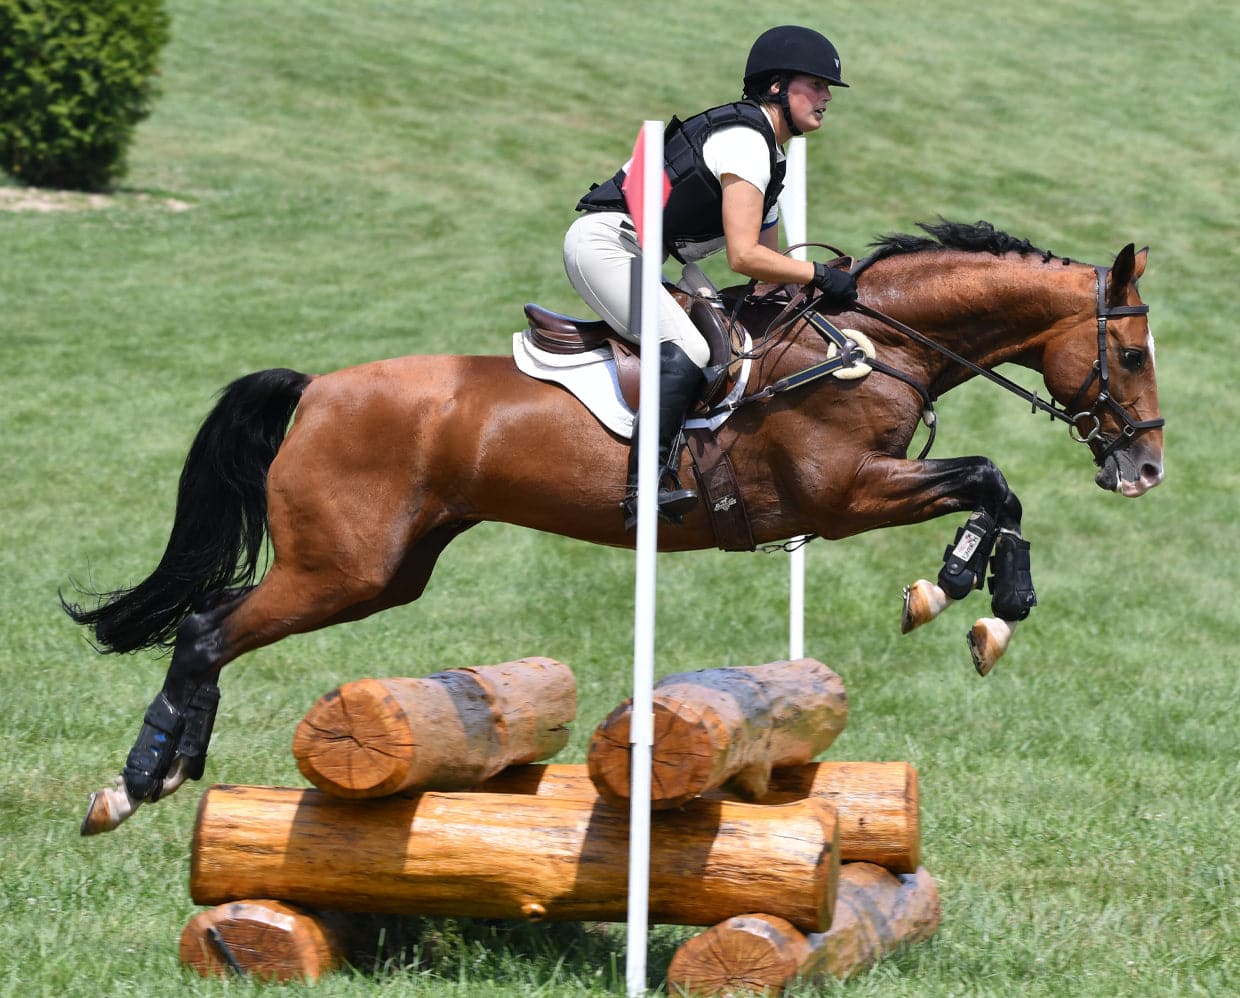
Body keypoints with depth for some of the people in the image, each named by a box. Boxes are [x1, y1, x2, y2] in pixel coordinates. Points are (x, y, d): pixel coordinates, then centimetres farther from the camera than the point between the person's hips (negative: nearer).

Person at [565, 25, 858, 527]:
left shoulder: (767, 153, 18)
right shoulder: (745, 142, -14)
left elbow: (769, 265, 21)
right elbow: (744, 257, -21)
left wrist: (815, 291, 6)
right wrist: (819, 275, -14)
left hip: (629, 253, 11)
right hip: (605, 242, -11)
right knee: (684, 352, -24)